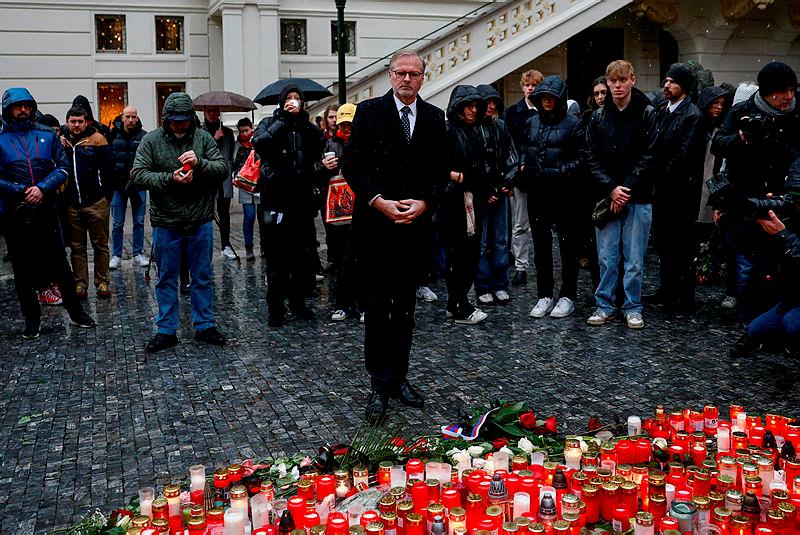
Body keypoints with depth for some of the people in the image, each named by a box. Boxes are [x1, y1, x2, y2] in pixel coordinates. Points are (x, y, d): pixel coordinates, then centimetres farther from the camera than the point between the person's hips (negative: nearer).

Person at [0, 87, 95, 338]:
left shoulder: (48, 135, 5)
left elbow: (63, 167, 1)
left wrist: (42, 188, -13)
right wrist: (20, 192, -15)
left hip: (46, 211, 1)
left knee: (60, 264, 7)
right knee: (22, 269, 10)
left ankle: (75, 312, 21)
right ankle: (32, 320, 22)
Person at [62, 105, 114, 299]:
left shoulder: (97, 139, -2)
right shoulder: (61, 141, 10)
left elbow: (108, 169, -3)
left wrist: (107, 196, -5)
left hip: (96, 203, -3)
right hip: (71, 204, 4)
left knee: (100, 245, 4)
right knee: (77, 247, 9)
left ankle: (102, 283, 12)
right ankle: (80, 284, 16)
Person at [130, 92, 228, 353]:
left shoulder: (203, 138, 1)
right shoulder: (151, 140, -2)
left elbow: (223, 169, -4)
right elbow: (137, 175, -8)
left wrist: (200, 163, -22)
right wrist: (170, 179, -20)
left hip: (200, 223, 1)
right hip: (166, 224, -1)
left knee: (203, 278, 11)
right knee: (167, 280, 9)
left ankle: (204, 326, 25)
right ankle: (166, 330, 20)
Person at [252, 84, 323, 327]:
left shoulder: (308, 128, 11)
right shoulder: (270, 123, 5)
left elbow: (316, 154, -7)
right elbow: (259, 142, -17)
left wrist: (302, 123, -10)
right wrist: (284, 120, -15)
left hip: (302, 200, 3)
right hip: (275, 200, -3)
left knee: (304, 254, 8)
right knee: (276, 257, 2)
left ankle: (298, 301, 22)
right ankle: (276, 307, 11)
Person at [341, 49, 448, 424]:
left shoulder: (434, 117, 8)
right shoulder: (369, 112, -1)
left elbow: (441, 170, 8)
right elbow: (351, 165, -4)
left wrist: (424, 202, -9)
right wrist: (379, 202, -15)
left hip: (414, 224, 3)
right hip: (374, 224, -3)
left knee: (405, 307, 11)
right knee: (377, 306, -4)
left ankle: (398, 377, 21)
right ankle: (379, 385, 4)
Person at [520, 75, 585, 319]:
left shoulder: (573, 123, -5)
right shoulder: (531, 122, 11)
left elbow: (582, 159, -8)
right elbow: (523, 148, 24)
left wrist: (559, 172, -18)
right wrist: (523, 166, 5)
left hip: (564, 193, -5)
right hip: (537, 193, 5)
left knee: (568, 245, 4)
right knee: (541, 245, 10)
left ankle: (567, 296, 13)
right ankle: (545, 295, 20)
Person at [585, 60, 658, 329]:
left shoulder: (647, 114, -1)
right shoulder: (598, 117, 6)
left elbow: (650, 156, -6)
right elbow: (592, 158, 3)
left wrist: (626, 189, -11)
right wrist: (611, 189, -9)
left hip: (638, 198, -2)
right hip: (607, 196, 2)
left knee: (634, 258, 4)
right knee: (606, 256, 6)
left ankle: (633, 307, 15)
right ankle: (604, 305, 17)